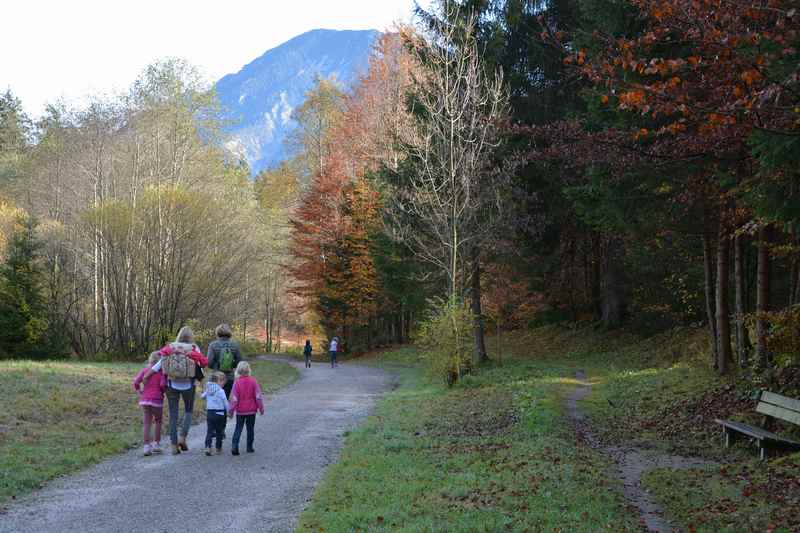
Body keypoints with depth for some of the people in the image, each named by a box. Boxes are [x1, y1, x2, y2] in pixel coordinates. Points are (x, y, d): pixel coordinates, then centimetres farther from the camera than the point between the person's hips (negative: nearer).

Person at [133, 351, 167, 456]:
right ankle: (156, 444, 17)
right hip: (156, 400, -3)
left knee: (146, 424, 5)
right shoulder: (161, 372, -5)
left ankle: (147, 447, 0)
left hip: (144, 400, 3)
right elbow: (163, 384, -17)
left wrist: (139, 393, 8)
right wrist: (164, 391, 4)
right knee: (158, 421, 17)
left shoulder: (145, 370, 7)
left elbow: (136, 382, -2)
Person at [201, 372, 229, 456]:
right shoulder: (221, 391, -12)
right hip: (219, 413, -4)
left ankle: (208, 447, -13)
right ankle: (218, 449, 15)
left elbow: (203, 396, 22)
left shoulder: (207, 390, 3)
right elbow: (226, 403, -9)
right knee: (219, 432, 9)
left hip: (209, 413, 4)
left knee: (209, 431, 4)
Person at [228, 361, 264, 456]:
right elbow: (258, 396, -6)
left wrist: (231, 411, -3)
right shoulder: (253, 381, -8)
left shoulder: (237, 382, -10)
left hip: (240, 411, 0)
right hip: (251, 410, 0)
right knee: (250, 428, 12)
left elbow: (234, 398, -10)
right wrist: (261, 408, 4)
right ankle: (249, 447, 15)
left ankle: (234, 446, -7)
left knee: (238, 428, 7)